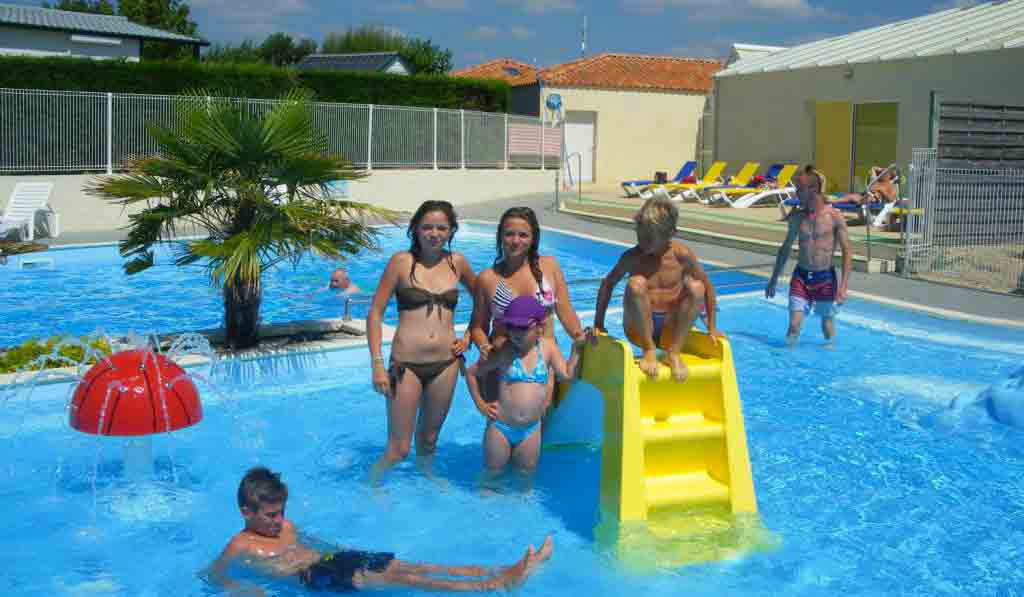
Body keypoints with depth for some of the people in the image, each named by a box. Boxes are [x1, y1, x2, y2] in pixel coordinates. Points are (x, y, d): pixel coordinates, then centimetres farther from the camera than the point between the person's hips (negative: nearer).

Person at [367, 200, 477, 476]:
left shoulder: (457, 263, 4)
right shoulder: (402, 261, -5)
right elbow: (375, 313, -5)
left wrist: (469, 336, 9)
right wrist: (377, 364, -11)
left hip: (446, 363, 3)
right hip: (406, 363, -3)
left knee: (428, 439, 19)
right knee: (399, 448, 1)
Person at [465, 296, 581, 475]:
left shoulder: (548, 347, -1)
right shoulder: (503, 352, -9)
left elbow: (566, 375, -1)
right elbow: (471, 373, 1)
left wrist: (576, 349, -7)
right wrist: (480, 405, -1)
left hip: (531, 430, 2)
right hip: (500, 426, -2)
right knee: (492, 474, 10)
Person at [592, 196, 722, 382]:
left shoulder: (682, 255, -8)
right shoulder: (632, 257, -10)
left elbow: (707, 287, 2)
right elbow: (608, 284, 3)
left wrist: (711, 327, 2)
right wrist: (599, 324, 0)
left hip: (670, 330, 1)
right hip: (640, 330, -1)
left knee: (696, 287, -22)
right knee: (637, 283, -28)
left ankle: (674, 352, -14)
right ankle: (649, 351, -16)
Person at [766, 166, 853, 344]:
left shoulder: (835, 217, -9)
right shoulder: (797, 216, 2)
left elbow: (847, 252, -8)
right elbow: (785, 248, 14)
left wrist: (843, 286, -16)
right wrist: (773, 280, 16)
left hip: (825, 278, -2)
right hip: (801, 276, 2)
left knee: (827, 326, 13)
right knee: (794, 325, -5)